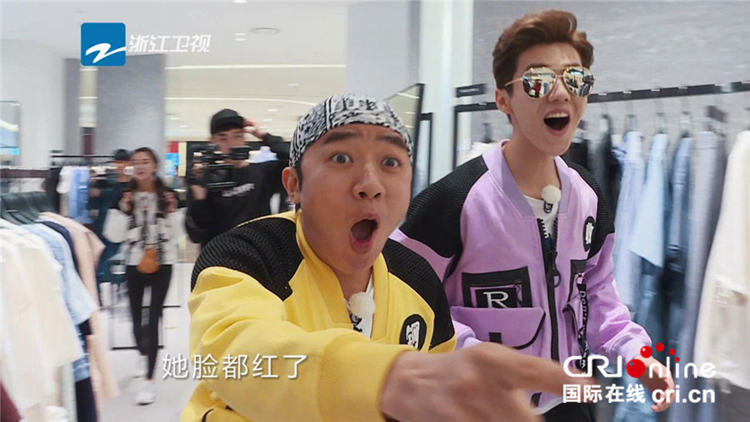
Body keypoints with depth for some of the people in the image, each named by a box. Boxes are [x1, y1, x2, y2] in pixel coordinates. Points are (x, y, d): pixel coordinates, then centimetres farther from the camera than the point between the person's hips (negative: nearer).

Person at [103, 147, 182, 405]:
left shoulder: (168, 195, -3)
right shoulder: (125, 196, -1)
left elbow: (175, 233, 1)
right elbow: (113, 236, -3)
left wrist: (172, 212, -13)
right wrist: (123, 210, -13)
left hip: (162, 264, -2)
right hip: (134, 264, 2)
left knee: (153, 318, -5)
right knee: (136, 318, 13)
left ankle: (148, 380, 0)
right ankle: (145, 357, 43)